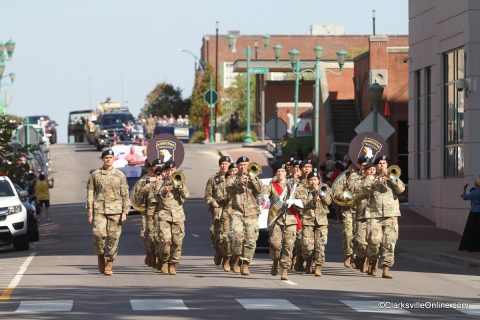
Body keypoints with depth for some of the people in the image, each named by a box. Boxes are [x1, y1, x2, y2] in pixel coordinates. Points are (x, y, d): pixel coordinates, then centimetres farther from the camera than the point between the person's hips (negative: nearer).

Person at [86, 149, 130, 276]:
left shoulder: (120, 175, 8)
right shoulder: (95, 175, 8)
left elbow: (125, 195, 8)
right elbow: (90, 195, 9)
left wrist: (125, 212, -1)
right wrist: (90, 213, 4)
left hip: (115, 210, 0)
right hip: (99, 210, 0)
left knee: (113, 237, -3)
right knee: (98, 234, -16)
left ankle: (109, 265, 5)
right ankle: (100, 256, 10)